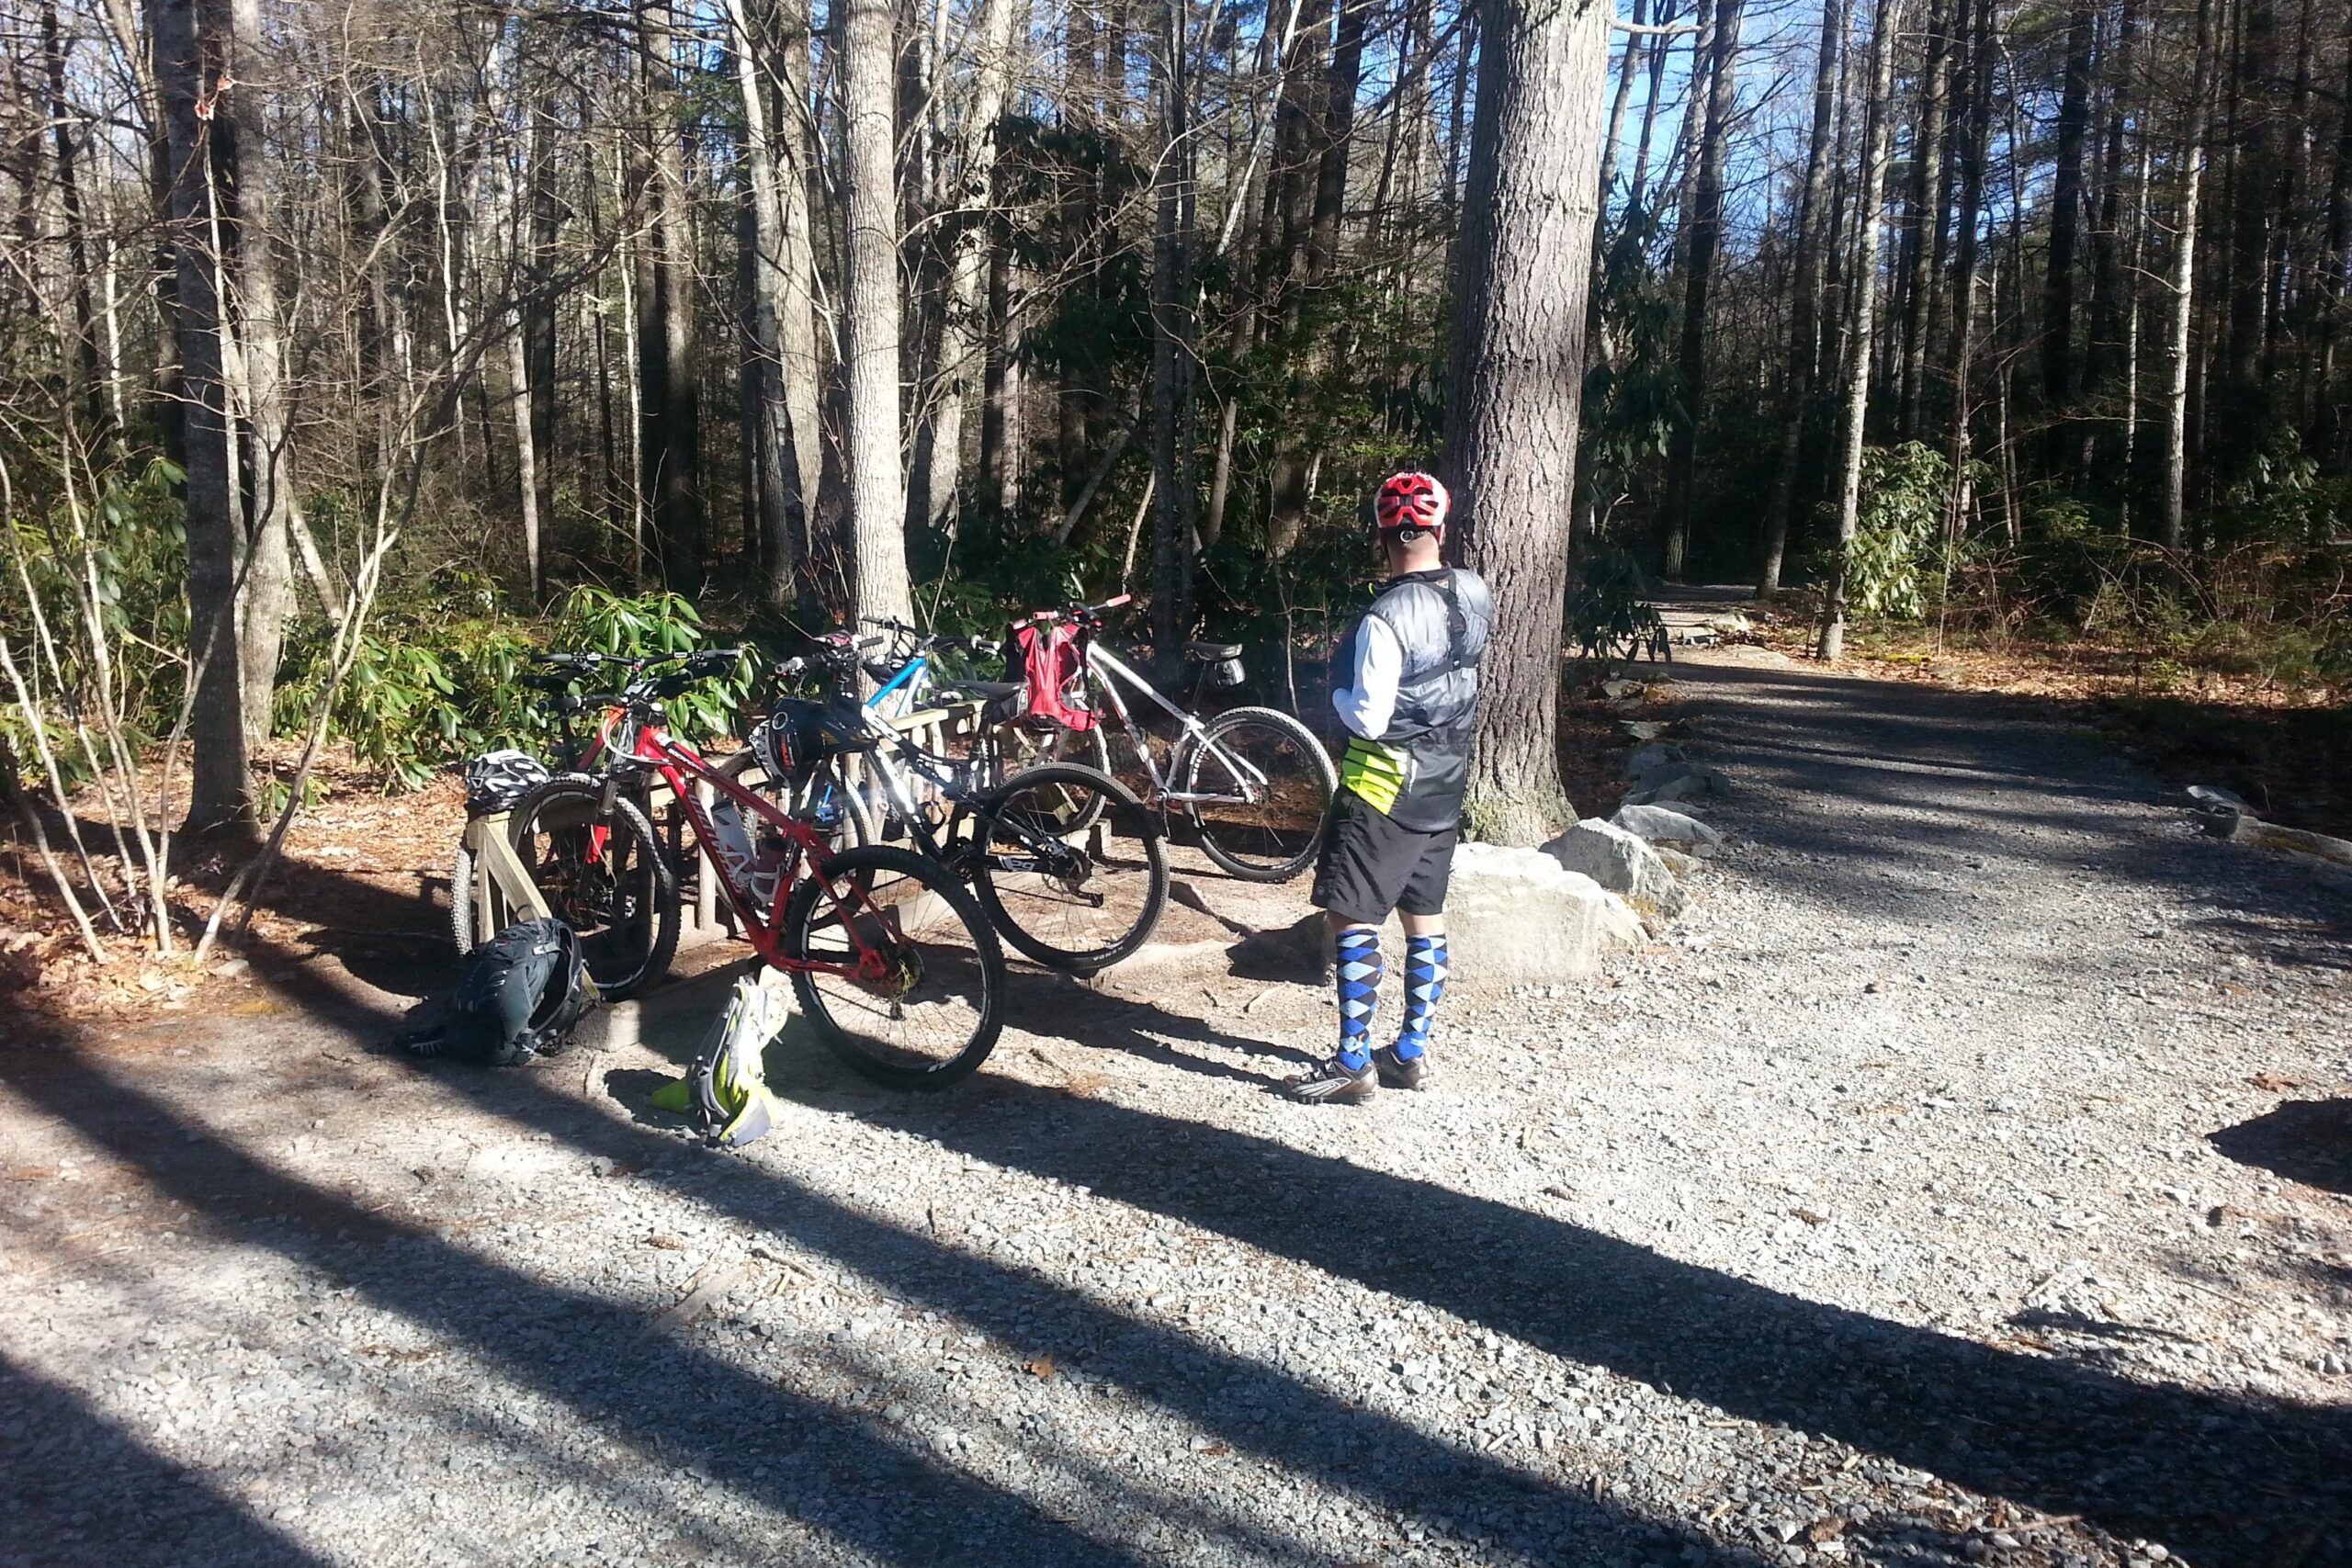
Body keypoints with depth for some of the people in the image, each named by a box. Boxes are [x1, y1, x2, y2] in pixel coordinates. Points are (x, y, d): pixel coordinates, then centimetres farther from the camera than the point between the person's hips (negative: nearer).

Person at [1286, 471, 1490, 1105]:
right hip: (1447, 776, 8)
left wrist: (1336, 690, -4)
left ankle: (1354, 1065, 1)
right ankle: (1411, 1052, 23)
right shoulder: (1475, 593, -1)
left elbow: (1369, 719, -22)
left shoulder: (1386, 619, -24)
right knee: (1425, 914, 14)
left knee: (1349, 917, -1)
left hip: (1386, 783, -8)